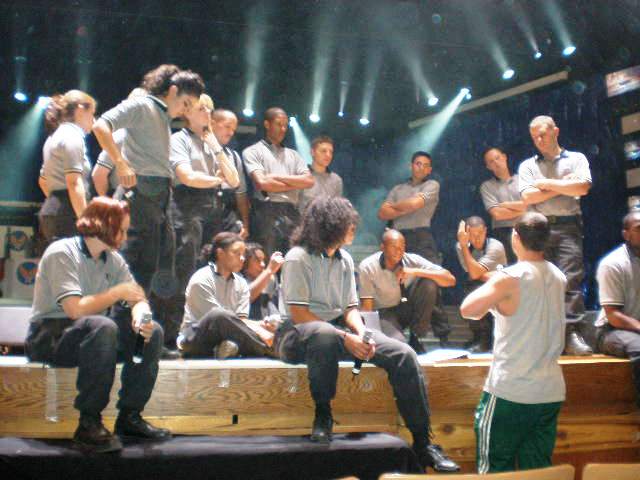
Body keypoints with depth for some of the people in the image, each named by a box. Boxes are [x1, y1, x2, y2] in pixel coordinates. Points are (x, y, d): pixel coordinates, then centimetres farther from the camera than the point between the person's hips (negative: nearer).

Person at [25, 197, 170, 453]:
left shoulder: (113, 259, 10)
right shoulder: (61, 253, -14)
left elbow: (138, 300, 6)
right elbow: (75, 309, -27)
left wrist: (140, 316, -19)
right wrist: (118, 292, -16)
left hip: (90, 335, 8)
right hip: (49, 336, -8)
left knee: (153, 331, -7)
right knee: (103, 327, -36)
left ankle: (129, 416, -4)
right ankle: (89, 424, -30)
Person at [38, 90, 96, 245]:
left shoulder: (55, 137, 22)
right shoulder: (73, 135, -7)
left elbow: (43, 181, 30)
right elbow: (74, 183, -17)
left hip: (50, 211, 10)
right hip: (67, 215, -10)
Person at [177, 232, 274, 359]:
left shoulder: (241, 283, 11)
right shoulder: (201, 280, -9)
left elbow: (241, 319, 0)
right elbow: (218, 317, -18)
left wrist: (259, 325, -24)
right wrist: (259, 331, -26)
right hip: (195, 341, -6)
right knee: (219, 316, -39)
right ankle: (269, 350, -35)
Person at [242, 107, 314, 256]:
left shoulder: (293, 155, 23)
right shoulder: (253, 151, 7)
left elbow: (309, 181, 8)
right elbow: (262, 183, -8)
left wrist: (278, 177, -2)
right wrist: (295, 184, 3)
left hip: (292, 214, 5)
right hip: (267, 213, -5)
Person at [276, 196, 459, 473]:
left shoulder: (345, 260, 13)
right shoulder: (298, 258, -10)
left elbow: (351, 308, 11)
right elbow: (298, 314, -16)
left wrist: (361, 335, -12)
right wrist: (347, 338, -22)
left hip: (337, 329, 7)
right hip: (297, 335, -7)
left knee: (403, 355, -12)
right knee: (325, 334, -44)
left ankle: (422, 444, -9)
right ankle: (323, 415, -23)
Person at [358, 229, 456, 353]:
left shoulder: (412, 260, -12)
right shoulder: (367, 267, -17)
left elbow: (451, 280, -19)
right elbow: (366, 308, -15)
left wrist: (416, 272, -29)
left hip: (407, 309, 4)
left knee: (429, 282, -22)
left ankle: (415, 337, -8)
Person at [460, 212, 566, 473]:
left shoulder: (510, 278, -15)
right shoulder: (559, 277, 6)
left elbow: (467, 309, -14)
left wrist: (490, 290, 2)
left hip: (510, 392, -6)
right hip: (551, 392, 6)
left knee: (495, 469, 5)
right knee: (538, 469, 12)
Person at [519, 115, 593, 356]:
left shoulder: (576, 159, 13)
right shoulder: (527, 165, 16)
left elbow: (582, 187, -5)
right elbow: (528, 197, -1)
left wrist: (546, 184, 0)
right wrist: (563, 186, 0)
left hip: (568, 226, -1)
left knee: (571, 279, -13)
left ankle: (571, 334, -15)